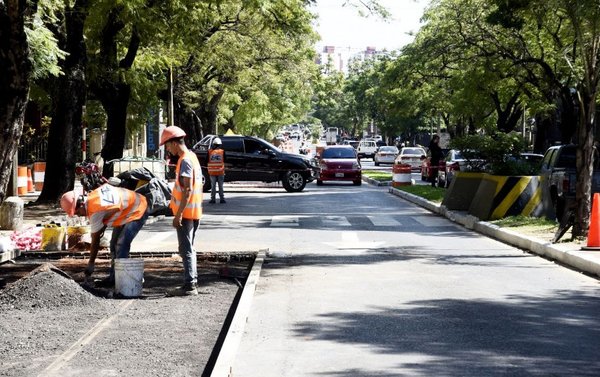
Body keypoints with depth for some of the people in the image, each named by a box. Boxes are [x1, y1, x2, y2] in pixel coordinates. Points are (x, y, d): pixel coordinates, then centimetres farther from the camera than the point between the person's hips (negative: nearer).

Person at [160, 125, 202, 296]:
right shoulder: (192, 157, 14)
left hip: (186, 213, -10)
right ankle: (192, 282, 23)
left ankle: (189, 286, -5)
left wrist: (178, 214, -22)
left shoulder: (185, 161, -17)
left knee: (186, 250, -6)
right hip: (193, 212, 10)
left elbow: (187, 190, -23)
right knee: (189, 248, 16)